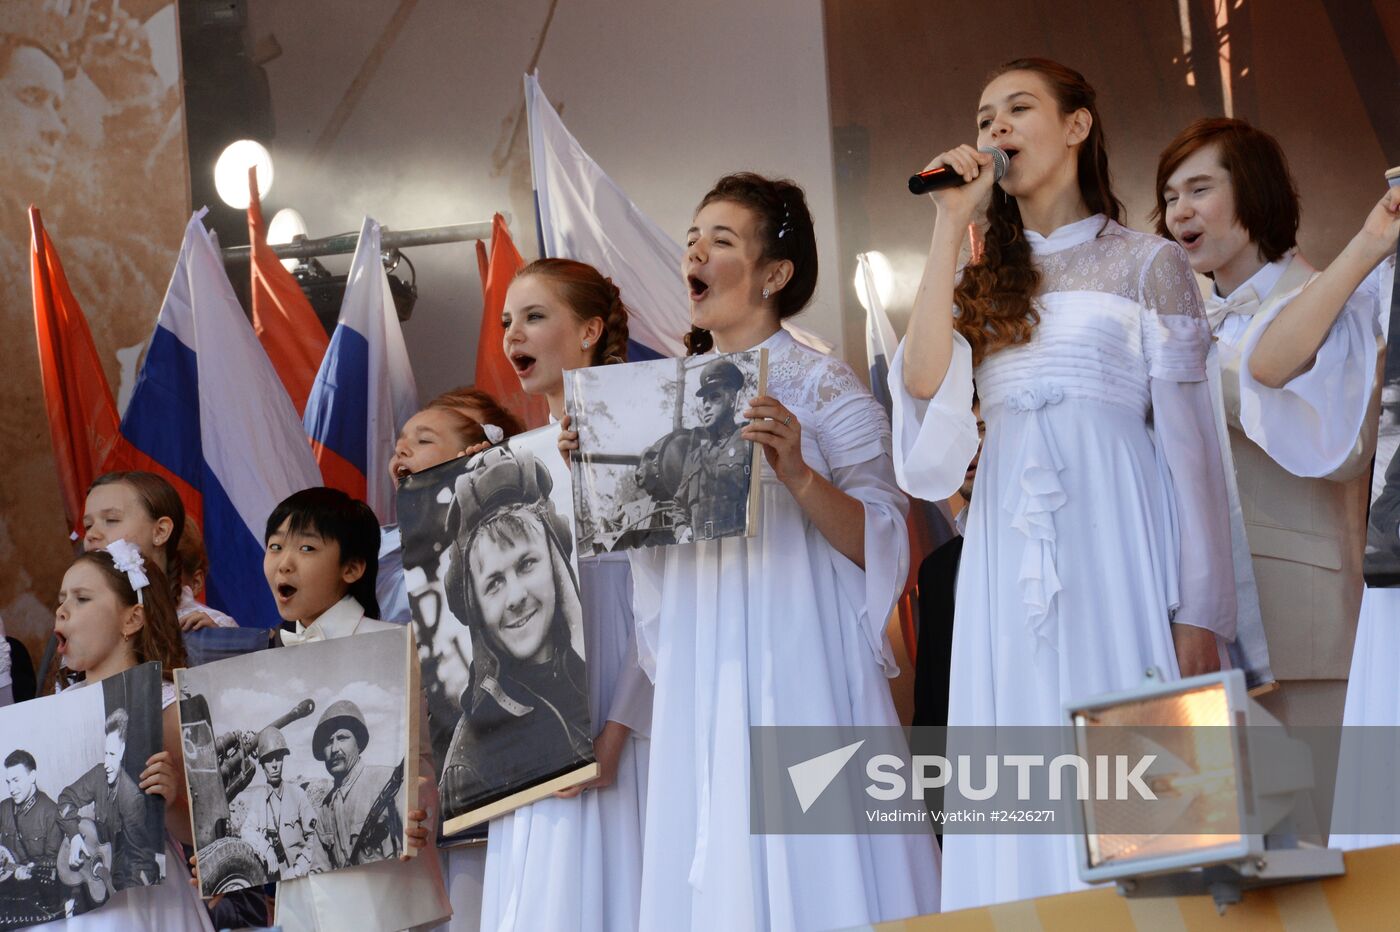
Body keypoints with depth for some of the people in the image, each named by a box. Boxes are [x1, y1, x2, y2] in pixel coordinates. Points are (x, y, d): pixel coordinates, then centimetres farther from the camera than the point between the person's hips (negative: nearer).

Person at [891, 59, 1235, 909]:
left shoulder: (1150, 264, 7)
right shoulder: (985, 281, 19)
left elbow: (1192, 443, 0)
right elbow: (923, 382, -2)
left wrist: (1201, 613, -9)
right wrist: (951, 226, 1)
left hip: (1116, 545, -4)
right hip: (1008, 556, 4)